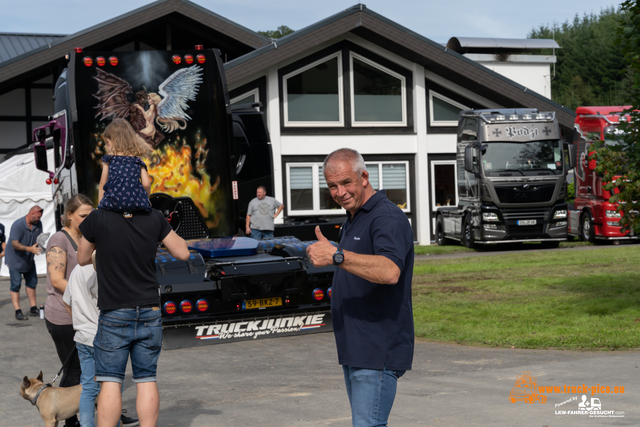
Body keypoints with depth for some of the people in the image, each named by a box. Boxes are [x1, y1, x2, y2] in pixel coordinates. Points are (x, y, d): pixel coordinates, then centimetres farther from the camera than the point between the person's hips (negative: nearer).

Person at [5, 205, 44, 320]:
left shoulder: (38, 224, -2)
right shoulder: (18, 225, -23)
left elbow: (39, 238, 5)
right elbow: (15, 244, -28)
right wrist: (29, 249, -41)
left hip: (28, 259, 7)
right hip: (15, 259, -7)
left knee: (32, 282, 12)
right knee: (16, 284, -6)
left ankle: (33, 308, 22)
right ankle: (18, 311, -5)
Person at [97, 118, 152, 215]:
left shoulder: (108, 159, 12)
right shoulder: (138, 161, 15)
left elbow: (102, 185, 13)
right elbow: (146, 184, 8)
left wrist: (100, 205, 20)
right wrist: (145, 199, 24)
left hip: (113, 203, -2)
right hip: (135, 205, 2)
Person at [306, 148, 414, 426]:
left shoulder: (388, 218, -15)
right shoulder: (354, 219, 18)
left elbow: (390, 272, -34)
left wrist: (336, 255, -38)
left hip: (377, 353, -10)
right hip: (354, 351, 10)